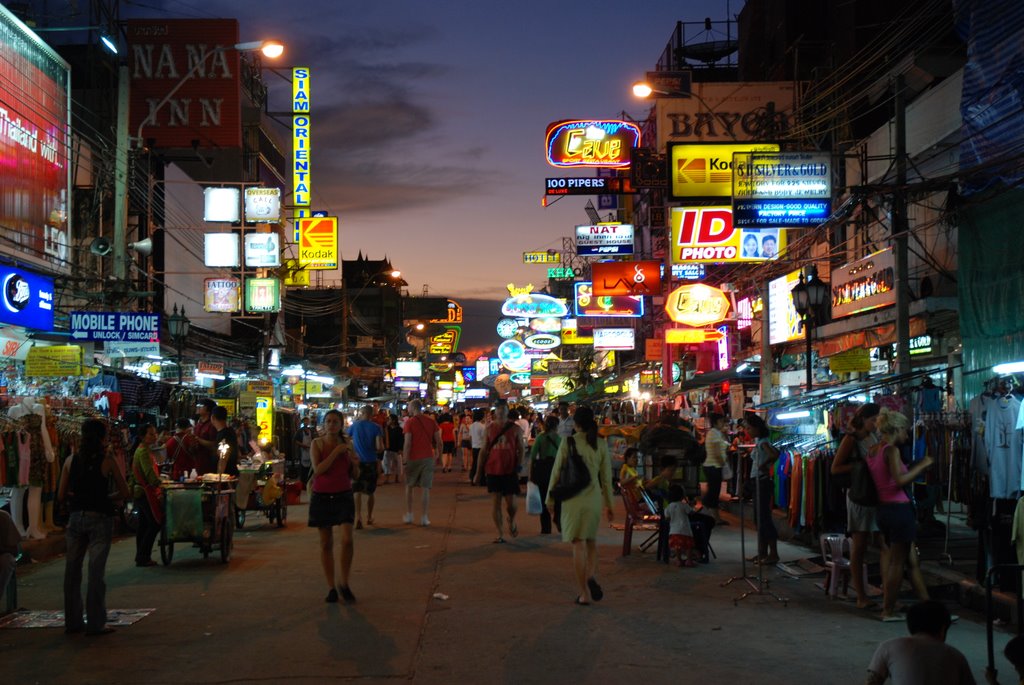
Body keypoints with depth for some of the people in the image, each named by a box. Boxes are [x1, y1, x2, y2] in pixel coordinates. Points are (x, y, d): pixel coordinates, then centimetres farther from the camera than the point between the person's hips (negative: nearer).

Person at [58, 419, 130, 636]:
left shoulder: (71, 460, 3)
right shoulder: (107, 460, -6)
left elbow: (61, 496, 4)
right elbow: (124, 493, -4)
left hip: (75, 518, 4)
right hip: (100, 518, -4)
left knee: (72, 571, 14)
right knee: (96, 571, -1)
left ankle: (73, 621, 21)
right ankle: (95, 623, 0)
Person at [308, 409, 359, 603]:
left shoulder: (346, 445, 4)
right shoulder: (317, 444, -3)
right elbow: (318, 469, -17)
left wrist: (354, 463, -9)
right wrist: (336, 453, -19)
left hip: (343, 496, 1)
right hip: (322, 497, -1)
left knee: (347, 540, -12)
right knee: (326, 544, 5)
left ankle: (344, 584, 5)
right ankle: (331, 588, 15)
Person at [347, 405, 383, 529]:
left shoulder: (354, 425, -2)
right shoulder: (376, 427, -6)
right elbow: (379, 447, -14)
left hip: (357, 462, -1)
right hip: (371, 462, 1)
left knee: (357, 492, -3)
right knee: (370, 492, 17)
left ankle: (358, 518, -22)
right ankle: (369, 518, 31)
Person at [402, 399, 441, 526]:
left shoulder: (409, 422, -6)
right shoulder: (431, 421, 4)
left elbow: (407, 443, -12)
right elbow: (438, 441, 3)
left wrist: (405, 458, -8)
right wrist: (438, 454, 16)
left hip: (413, 458, -2)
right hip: (428, 457, 2)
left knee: (409, 486, 15)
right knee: (426, 488, 4)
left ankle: (409, 515, 18)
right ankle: (424, 517, 1)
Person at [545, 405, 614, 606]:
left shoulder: (567, 442, -7)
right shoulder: (601, 444, 0)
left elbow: (556, 471, -3)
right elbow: (606, 476, 4)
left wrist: (550, 498, 9)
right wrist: (609, 504, 13)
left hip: (572, 499, -2)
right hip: (594, 498, 2)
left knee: (578, 544, 5)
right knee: (591, 540, 21)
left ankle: (584, 592, 6)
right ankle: (591, 576, -2)